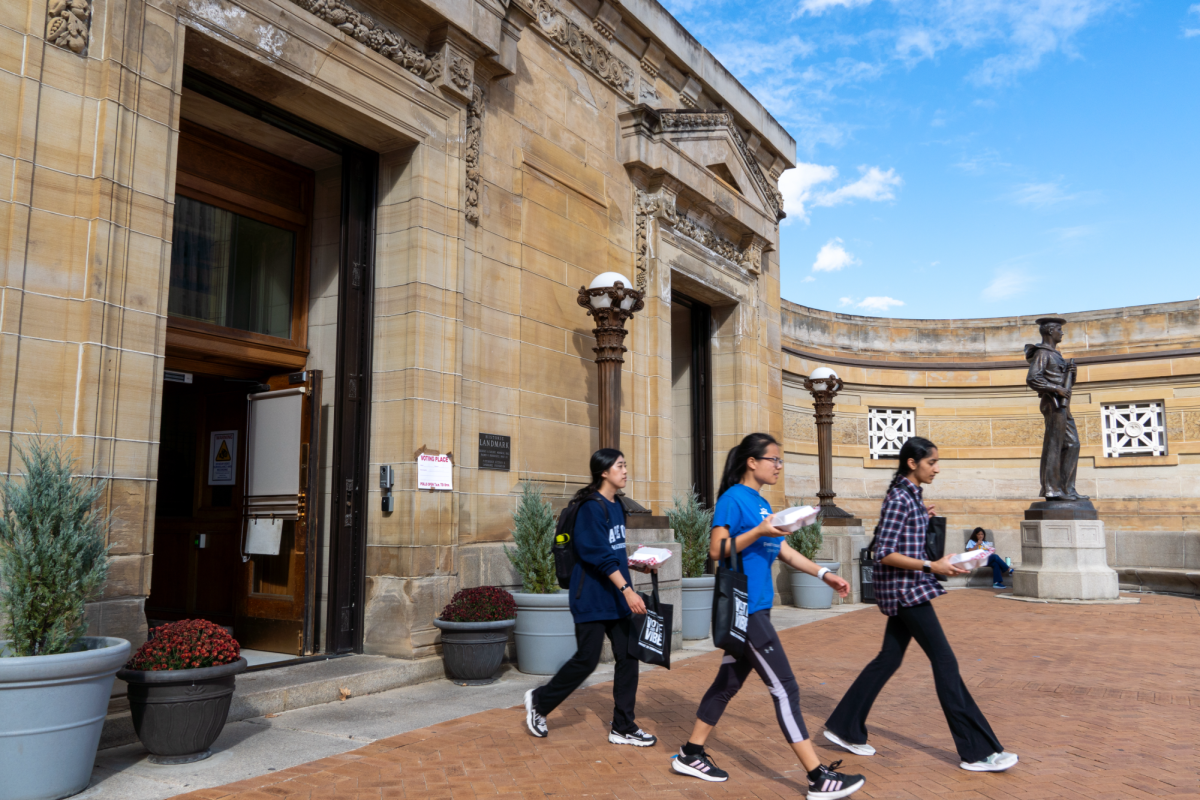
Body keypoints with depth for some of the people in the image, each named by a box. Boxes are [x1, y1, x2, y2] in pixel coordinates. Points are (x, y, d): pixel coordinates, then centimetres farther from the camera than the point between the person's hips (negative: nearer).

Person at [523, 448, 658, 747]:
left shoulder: (616, 507, 12)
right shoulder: (592, 507, -16)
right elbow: (600, 555, -23)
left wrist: (637, 564, 10)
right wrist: (627, 590, -27)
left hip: (616, 598, 8)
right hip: (592, 597, -8)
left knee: (628, 657, 5)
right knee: (587, 660, -2)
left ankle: (623, 727, 15)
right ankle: (539, 701, 21)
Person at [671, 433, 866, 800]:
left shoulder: (762, 504, 15)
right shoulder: (733, 498, -11)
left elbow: (784, 551, 17)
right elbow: (717, 550, -17)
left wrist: (823, 574, 11)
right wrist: (759, 532, -25)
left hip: (755, 608, 9)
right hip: (744, 607, -9)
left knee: (729, 681, 15)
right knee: (784, 688, -6)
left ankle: (690, 755, 27)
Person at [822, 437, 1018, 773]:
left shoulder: (911, 495, 12)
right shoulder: (900, 499, -17)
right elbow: (884, 554, -21)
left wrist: (923, 518, 10)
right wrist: (933, 566, -23)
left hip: (907, 590, 10)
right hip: (905, 590, -10)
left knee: (889, 658, 13)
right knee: (945, 661, -5)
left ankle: (844, 728, 22)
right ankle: (977, 751, 3)